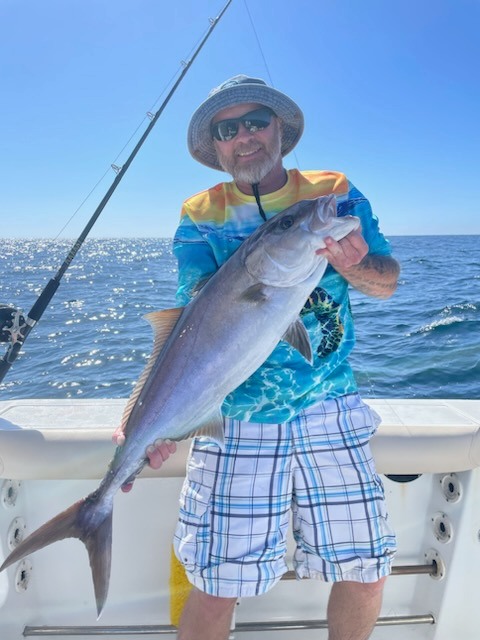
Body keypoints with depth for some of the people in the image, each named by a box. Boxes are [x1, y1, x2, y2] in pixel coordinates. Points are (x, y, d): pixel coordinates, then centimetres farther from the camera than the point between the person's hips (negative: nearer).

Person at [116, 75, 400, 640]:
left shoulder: (335, 193, 7)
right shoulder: (201, 217, 3)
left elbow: (387, 282, 1)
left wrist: (353, 265, -22)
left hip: (331, 410, 2)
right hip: (237, 418, -1)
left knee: (366, 574, 9)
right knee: (217, 588, 0)